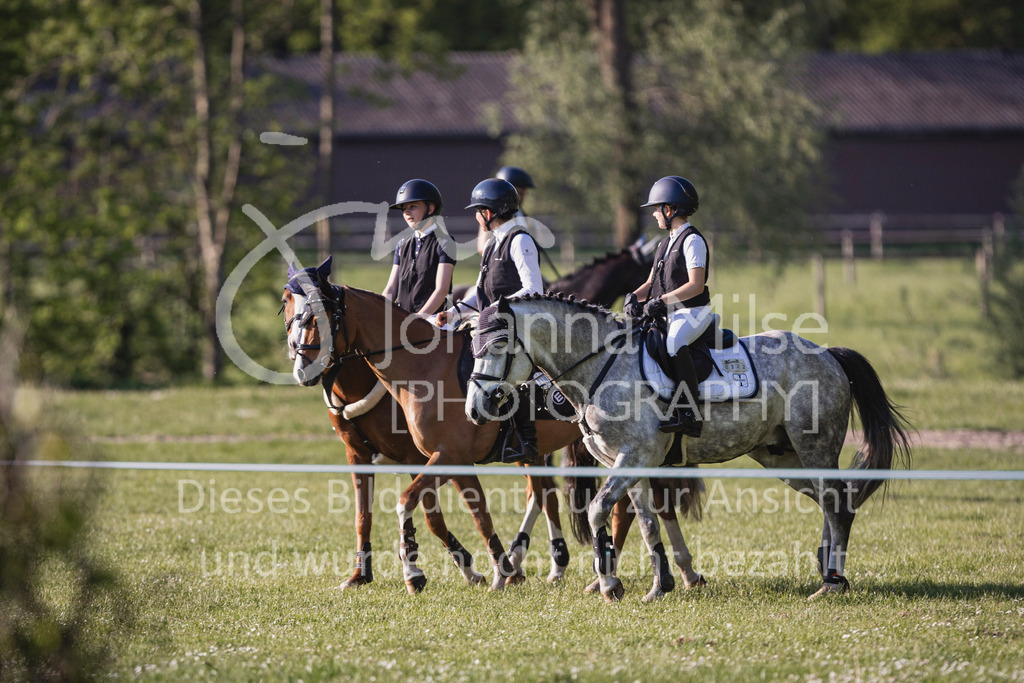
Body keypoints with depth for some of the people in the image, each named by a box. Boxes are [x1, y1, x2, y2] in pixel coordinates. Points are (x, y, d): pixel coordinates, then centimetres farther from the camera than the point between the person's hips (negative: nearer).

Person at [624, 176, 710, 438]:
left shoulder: (693, 241, -9)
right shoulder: (666, 244, 19)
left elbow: (696, 285, -18)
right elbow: (652, 282, 19)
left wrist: (661, 300, -22)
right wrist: (635, 296, -2)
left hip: (693, 312, -10)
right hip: (667, 315, 10)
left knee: (675, 343, -36)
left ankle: (688, 413, -40)